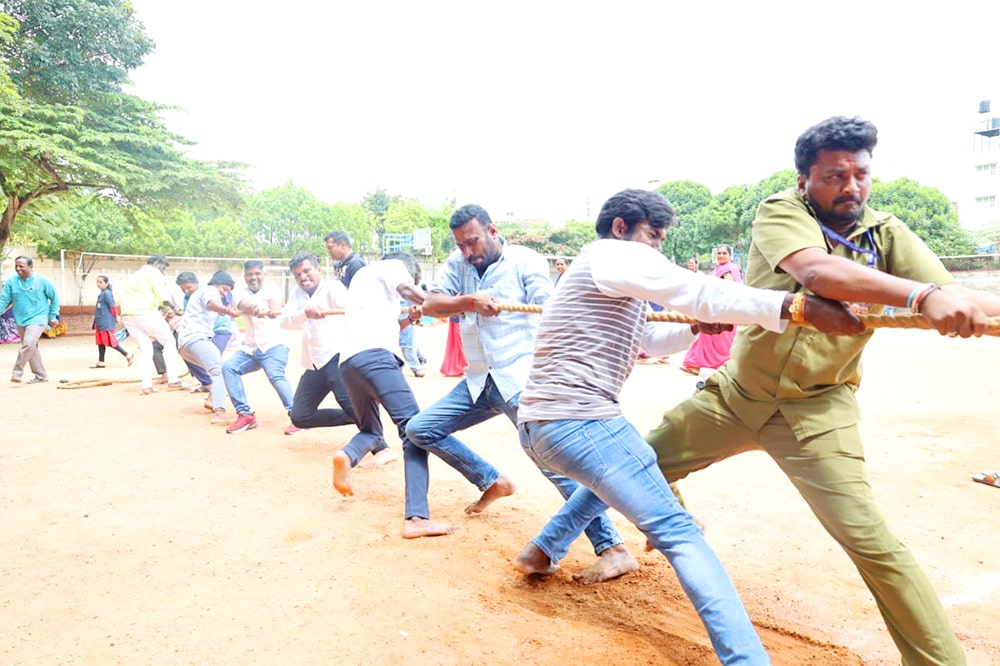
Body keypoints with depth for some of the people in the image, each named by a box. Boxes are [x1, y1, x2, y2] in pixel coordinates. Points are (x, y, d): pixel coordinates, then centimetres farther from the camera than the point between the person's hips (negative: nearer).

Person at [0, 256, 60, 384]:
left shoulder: (42, 281, -8)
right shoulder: (11, 282, -1)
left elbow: (55, 298, 2)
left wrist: (53, 316, 2)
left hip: (38, 319, -4)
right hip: (21, 321, 5)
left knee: (28, 343, -23)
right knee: (32, 349, 11)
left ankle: (17, 372, -12)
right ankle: (41, 376, 21)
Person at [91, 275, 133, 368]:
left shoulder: (107, 293, -14)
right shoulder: (101, 294, 14)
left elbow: (113, 306, -15)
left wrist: (116, 317, -5)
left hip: (106, 322, -9)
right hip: (100, 322, 9)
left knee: (110, 341, -8)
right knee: (100, 341, 9)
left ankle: (128, 356, -1)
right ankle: (100, 362, 13)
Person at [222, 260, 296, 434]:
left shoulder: (271, 289, -8)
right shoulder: (241, 292, 0)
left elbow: (275, 306, -32)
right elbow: (244, 305, -26)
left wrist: (273, 310, -60)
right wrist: (256, 307, -52)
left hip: (273, 345, -5)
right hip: (250, 348, 5)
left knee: (276, 376, -28)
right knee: (229, 367, -12)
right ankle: (245, 414, -5)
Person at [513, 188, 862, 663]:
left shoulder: (605, 280, 26)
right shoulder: (612, 254, -4)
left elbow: (649, 340, 31)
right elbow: (699, 292, -17)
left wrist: (698, 326, 13)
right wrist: (798, 306, -23)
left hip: (537, 425, 10)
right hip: (578, 422, -10)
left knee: (605, 476, 36)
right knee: (677, 532, -12)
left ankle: (541, 551, 35)